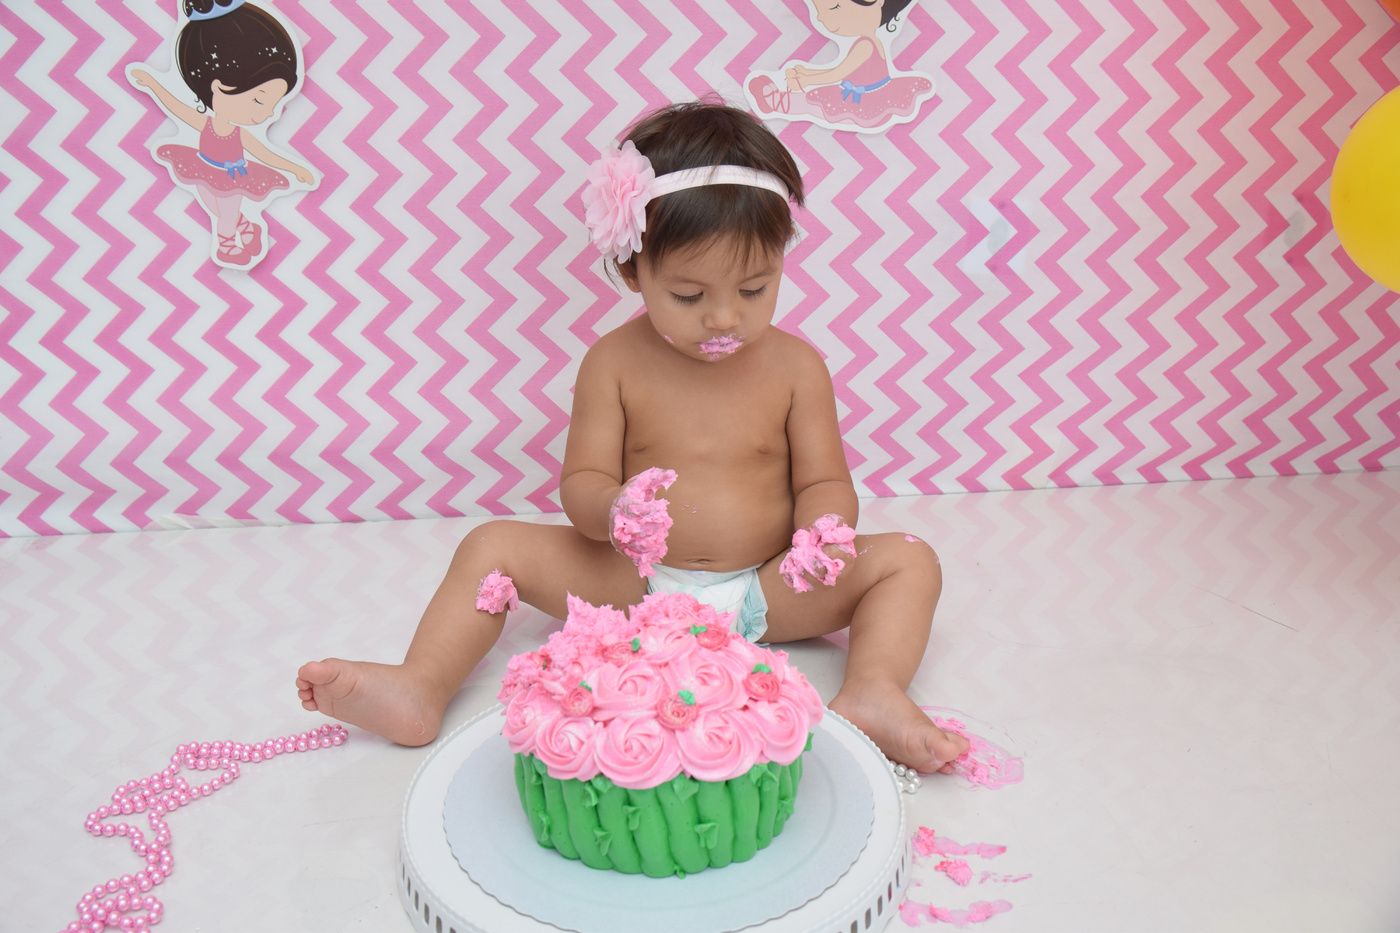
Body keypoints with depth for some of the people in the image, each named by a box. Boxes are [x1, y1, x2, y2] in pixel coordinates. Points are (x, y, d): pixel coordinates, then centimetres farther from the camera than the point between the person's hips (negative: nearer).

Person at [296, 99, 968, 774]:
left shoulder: (794, 366, -3)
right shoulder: (614, 363, -4)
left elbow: (825, 481, 0)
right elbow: (581, 482, -5)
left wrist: (826, 530, -25)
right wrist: (613, 510, -30)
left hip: (766, 593, 0)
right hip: (633, 586, 0)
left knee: (908, 562, -15)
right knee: (492, 547, -12)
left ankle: (871, 694, -32)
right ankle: (421, 691, -19)